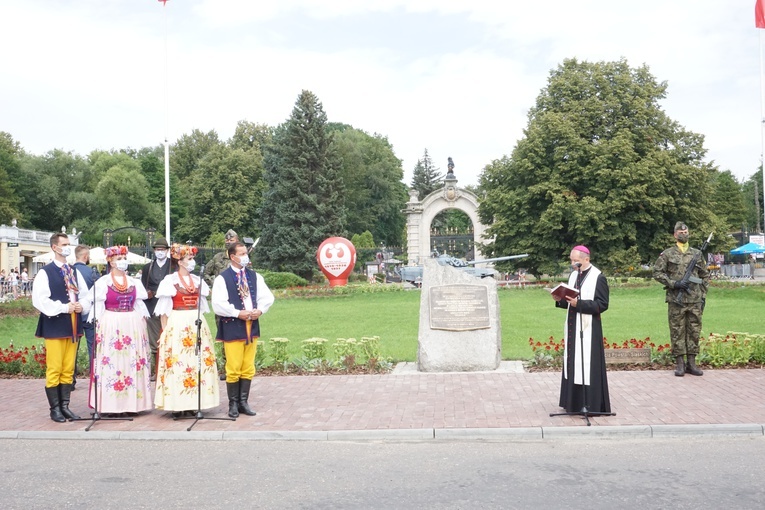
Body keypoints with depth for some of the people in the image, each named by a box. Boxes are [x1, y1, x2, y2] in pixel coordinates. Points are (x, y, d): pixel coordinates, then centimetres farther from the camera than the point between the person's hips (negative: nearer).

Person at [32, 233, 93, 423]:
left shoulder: (74, 272, 14)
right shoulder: (45, 272, -5)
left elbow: (86, 295, 16)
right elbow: (39, 300, -13)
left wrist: (82, 306, -5)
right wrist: (63, 308, -18)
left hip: (73, 326, 6)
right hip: (55, 326, -6)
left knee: (68, 369, 9)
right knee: (54, 369, -2)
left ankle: (65, 406, 16)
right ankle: (55, 409, 6)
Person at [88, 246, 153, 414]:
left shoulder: (134, 282, 12)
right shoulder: (103, 282, 1)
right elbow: (98, 307, -1)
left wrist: (143, 324, 7)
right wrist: (98, 329, -8)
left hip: (133, 325, 4)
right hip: (111, 326, -4)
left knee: (132, 362, 3)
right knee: (112, 362, -5)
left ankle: (132, 401, 9)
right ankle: (112, 404, 1)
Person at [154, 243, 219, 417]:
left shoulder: (197, 280, 12)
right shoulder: (170, 281, -3)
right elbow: (164, 310, -4)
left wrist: (202, 325, 13)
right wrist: (165, 331, -10)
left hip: (197, 325, 5)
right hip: (177, 326, -5)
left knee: (196, 362, 3)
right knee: (176, 363, -5)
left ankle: (193, 402, 10)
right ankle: (176, 404, 0)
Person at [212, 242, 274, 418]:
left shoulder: (255, 276, 10)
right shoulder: (222, 278, -6)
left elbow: (267, 297, 9)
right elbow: (218, 304, -13)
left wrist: (260, 310, -9)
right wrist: (238, 313, -17)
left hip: (252, 326, 5)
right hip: (232, 328, -5)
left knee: (248, 368, 8)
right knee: (233, 369, -1)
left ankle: (243, 402, 17)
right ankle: (233, 404, 10)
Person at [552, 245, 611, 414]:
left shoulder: (598, 278, -10)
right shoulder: (573, 275, 12)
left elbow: (602, 304, -13)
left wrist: (579, 303, -22)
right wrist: (561, 300, -1)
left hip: (588, 329, -7)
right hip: (573, 327, 7)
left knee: (588, 366, -4)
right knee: (573, 365, 10)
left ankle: (592, 405, 5)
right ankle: (574, 402, 17)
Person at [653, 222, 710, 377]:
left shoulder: (697, 254, 10)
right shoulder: (667, 254, 1)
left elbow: (705, 275, 15)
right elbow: (657, 273, -2)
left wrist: (703, 296, 8)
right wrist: (674, 283, -14)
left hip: (695, 301, 3)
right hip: (676, 300, -3)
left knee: (694, 331, 6)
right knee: (677, 332, 1)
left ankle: (691, 363, 13)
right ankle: (680, 364, 7)